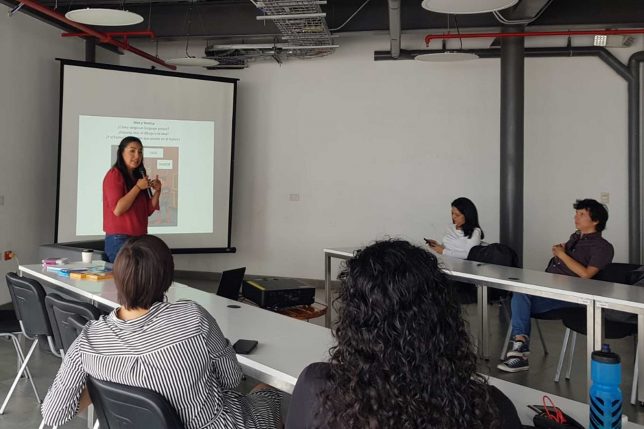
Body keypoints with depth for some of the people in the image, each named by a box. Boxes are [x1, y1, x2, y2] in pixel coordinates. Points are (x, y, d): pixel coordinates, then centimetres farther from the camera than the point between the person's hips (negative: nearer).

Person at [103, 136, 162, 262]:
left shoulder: (138, 177, 14)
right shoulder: (114, 175, -7)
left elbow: (148, 211, 15)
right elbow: (117, 209, -19)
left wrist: (157, 192, 0)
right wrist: (138, 187, -15)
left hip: (139, 239, 7)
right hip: (119, 240, -7)